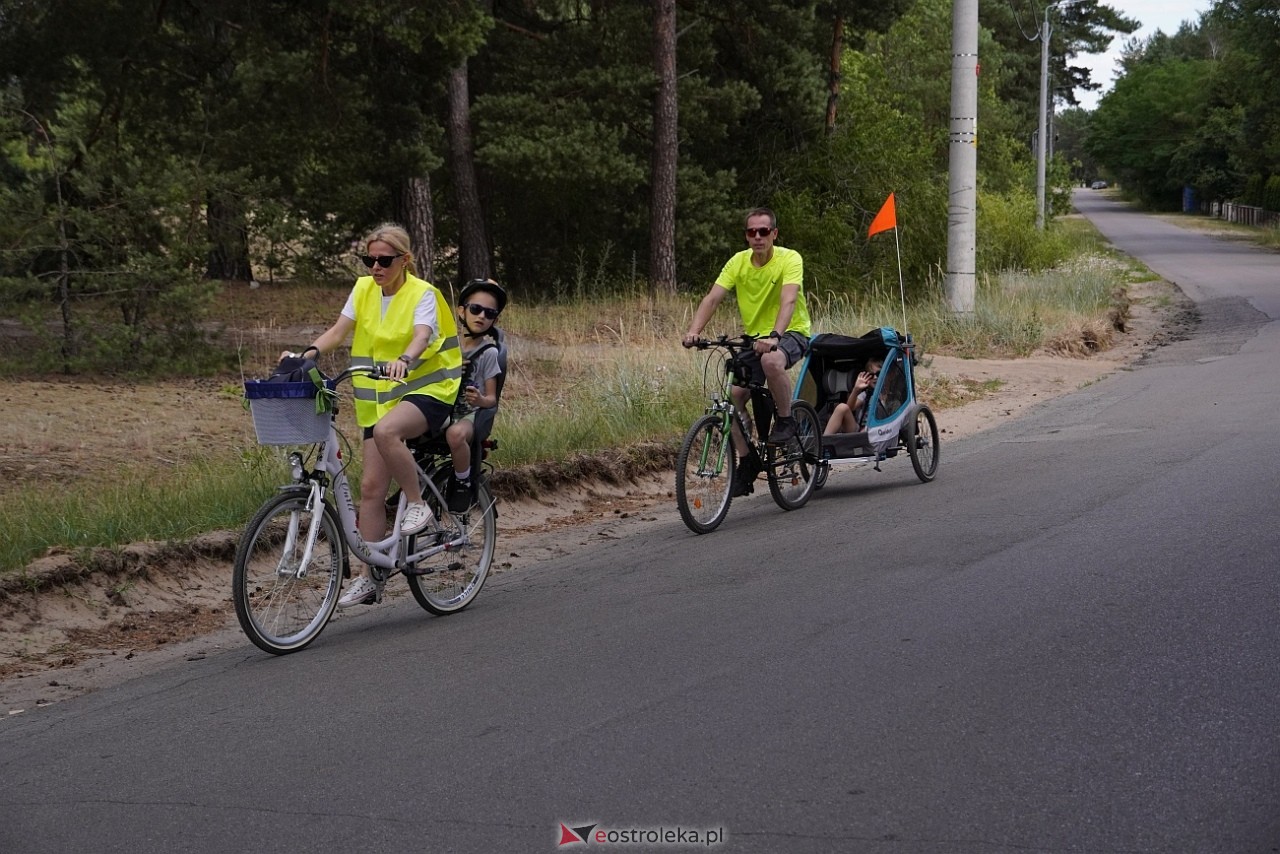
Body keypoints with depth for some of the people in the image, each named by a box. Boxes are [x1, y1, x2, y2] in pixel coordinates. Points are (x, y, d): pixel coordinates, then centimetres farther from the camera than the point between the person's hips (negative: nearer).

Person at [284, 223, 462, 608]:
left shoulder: (422, 294, -9)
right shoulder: (364, 289, 8)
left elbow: (421, 336, -27)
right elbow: (338, 330, 0)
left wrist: (404, 361, -48)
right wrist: (309, 353, -19)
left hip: (427, 390, -6)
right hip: (381, 396, 6)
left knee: (386, 431, -37)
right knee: (371, 486, -2)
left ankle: (418, 505, -16)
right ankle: (368, 578, 3)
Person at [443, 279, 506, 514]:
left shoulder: (488, 352, 2)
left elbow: (492, 399, 1)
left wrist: (480, 400, -23)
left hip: (469, 415, -4)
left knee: (456, 434, -41)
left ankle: (463, 483, -17)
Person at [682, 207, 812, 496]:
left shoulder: (789, 259, -16)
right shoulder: (738, 262, -2)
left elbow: (789, 300, -31)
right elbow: (712, 298, -10)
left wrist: (774, 336, -47)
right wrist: (694, 331, -27)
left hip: (791, 333, -5)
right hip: (754, 337, 5)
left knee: (772, 361, -39)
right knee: (733, 395, -10)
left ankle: (786, 421, -15)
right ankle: (747, 462, 6)